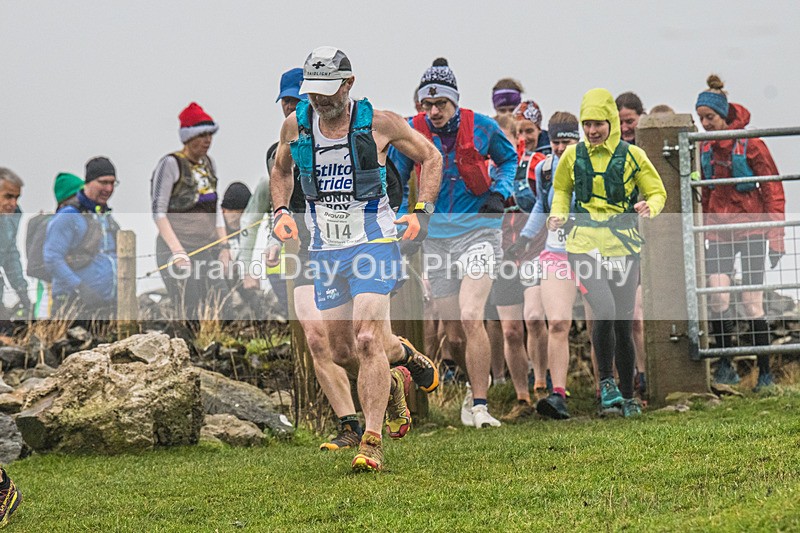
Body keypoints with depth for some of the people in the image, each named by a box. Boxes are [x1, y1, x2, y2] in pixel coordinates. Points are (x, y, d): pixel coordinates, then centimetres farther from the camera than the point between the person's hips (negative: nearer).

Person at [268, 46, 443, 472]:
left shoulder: (378, 123, -8)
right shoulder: (295, 126, 1)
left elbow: (429, 157, 7)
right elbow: (281, 170, 22)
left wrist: (422, 211, -4)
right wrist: (281, 211, 5)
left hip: (374, 242, -4)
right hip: (325, 249, 4)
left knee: (367, 340, -19)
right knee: (342, 352, 7)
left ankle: (372, 443, -17)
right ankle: (401, 359, 40)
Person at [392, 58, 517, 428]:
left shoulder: (481, 127, -4)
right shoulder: (412, 132, -1)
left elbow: (508, 159, 17)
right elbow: (395, 180, 14)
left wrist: (499, 192, 0)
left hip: (478, 230, -2)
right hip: (436, 237, 3)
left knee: (471, 318, -20)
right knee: (454, 333, 5)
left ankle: (480, 405, -16)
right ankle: (478, 379, 36)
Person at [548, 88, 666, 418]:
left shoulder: (632, 156, 0)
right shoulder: (573, 156, 4)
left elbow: (658, 193, 9)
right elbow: (562, 190, 22)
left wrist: (650, 207, -14)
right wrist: (558, 214, 3)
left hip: (623, 247, 0)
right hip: (584, 245, 0)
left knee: (622, 326, 5)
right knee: (604, 310, -22)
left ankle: (627, 397, 20)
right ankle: (606, 382, -4)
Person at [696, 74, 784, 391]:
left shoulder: (750, 145, -8)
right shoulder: (706, 149, 6)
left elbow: (774, 190, -4)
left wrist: (775, 237, -8)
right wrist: (701, 233, 18)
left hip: (751, 227, -3)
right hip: (719, 230, 3)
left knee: (752, 303, -3)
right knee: (717, 294, -17)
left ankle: (765, 373, 8)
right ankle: (725, 366, -9)